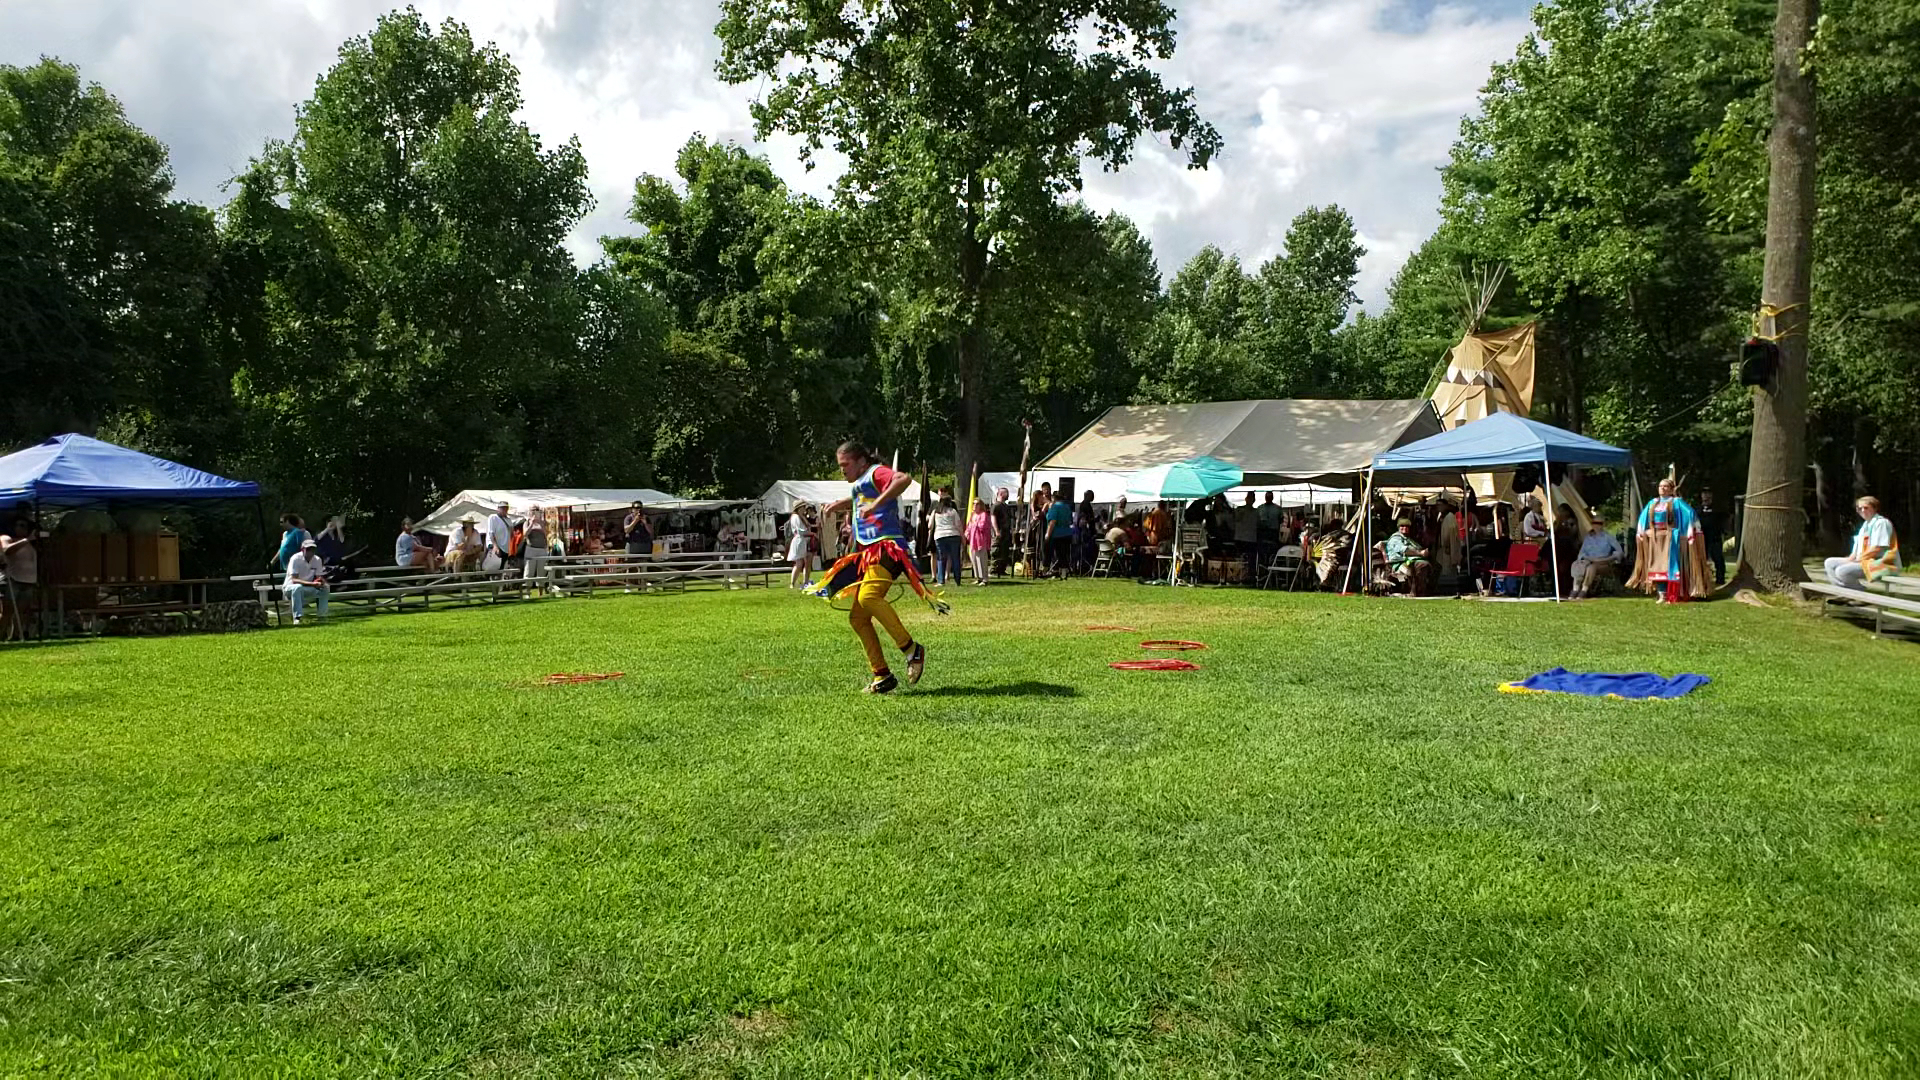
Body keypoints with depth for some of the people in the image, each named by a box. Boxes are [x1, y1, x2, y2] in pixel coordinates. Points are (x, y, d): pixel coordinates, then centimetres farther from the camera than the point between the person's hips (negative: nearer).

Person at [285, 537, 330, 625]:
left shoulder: (317, 560, -3)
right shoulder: (296, 559, -19)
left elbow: (320, 578, -3)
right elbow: (294, 580, -28)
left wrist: (321, 582, -29)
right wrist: (312, 583, -41)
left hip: (307, 590, 5)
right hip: (290, 587, -5)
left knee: (325, 588, -18)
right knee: (298, 587, -38)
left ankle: (322, 616, -12)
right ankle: (297, 617, -40)